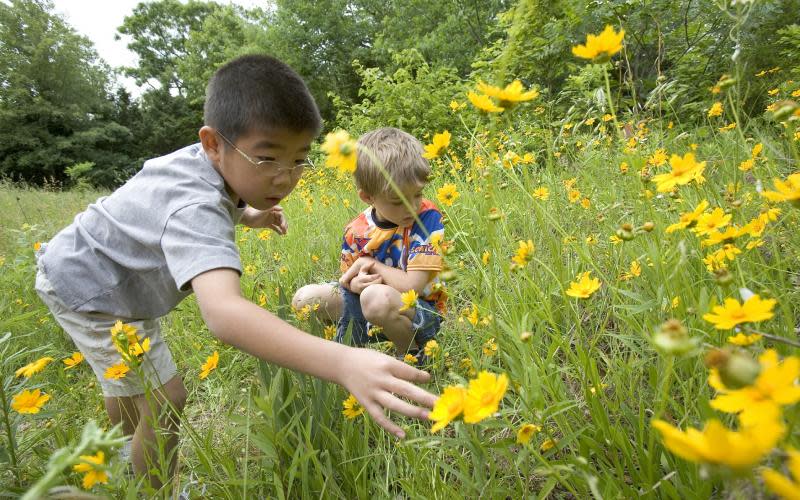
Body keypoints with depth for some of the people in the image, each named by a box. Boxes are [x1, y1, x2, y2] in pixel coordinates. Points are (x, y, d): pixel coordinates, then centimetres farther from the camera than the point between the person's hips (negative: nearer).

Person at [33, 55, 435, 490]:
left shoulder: (209, 161, -16)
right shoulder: (195, 208, -44)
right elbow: (222, 312, -63)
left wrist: (248, 216, -9)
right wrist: (342, 362, -75)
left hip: (110, 274, 9)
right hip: (85, 287, -9)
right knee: (165, 401, -9)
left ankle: (129, 453, 57)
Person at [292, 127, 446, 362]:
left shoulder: (428, 218, -20)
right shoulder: (357, 231, -7)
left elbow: (412, 285, -24)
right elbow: (348, 280, 5)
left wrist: (371, 264, -12)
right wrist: (357, 283, -20)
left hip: (420, 310, -4)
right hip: (366, 300, 5)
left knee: (376, 296, -38)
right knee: (305, 298, -8)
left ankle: (412, 353, -8)